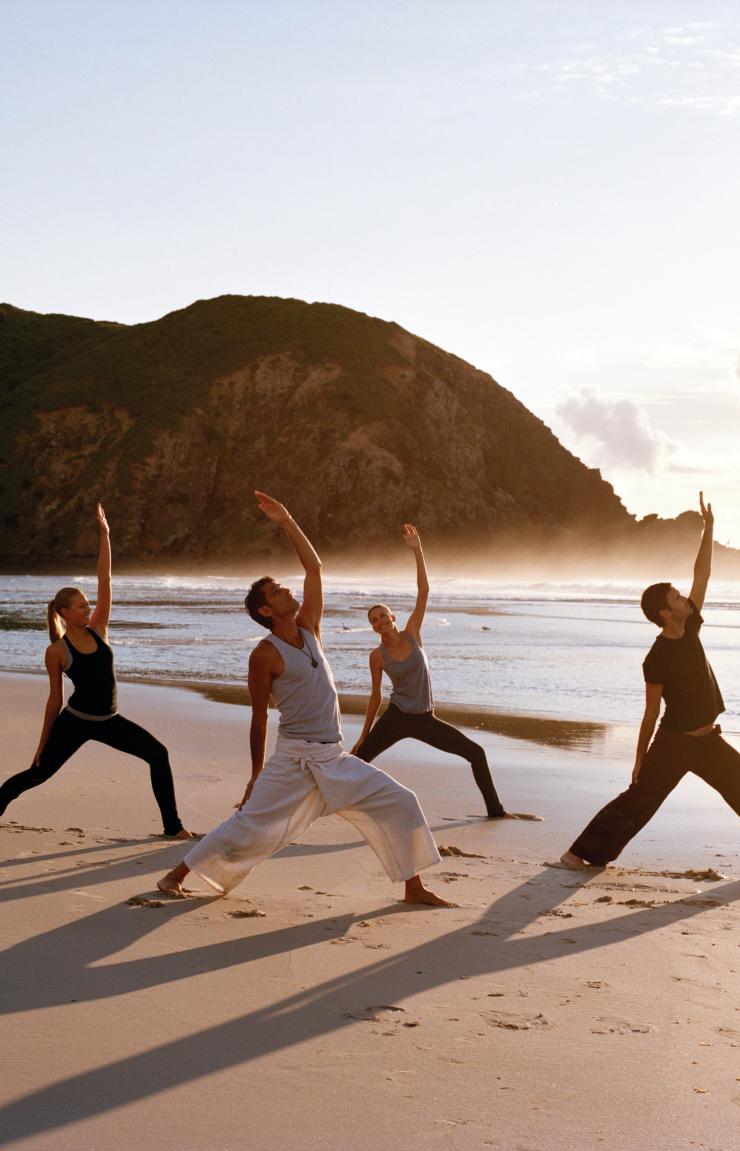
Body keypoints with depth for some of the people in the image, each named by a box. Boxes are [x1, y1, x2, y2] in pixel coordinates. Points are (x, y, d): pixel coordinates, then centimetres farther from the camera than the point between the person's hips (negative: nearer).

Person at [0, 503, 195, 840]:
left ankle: (172, 825, 2)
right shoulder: (57, 651, -8)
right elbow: (55, 698, -1)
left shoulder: (97, 629, 1)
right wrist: (43, 743, 2)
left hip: (109, 720, 4)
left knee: (158, 754, -6)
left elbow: (104, 580, -3)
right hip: (75, 722, -4)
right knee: (38, 773, 2)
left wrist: (104, 533, -7)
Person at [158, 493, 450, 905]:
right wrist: (257, 774, -1)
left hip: (336, 759, 6)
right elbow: (259, 719, -4)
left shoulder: (308, 628, 8)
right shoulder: (266, 655, -9)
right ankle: (178, 874, 9)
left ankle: (414, 888, 10)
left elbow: (314, 566, 10)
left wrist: (288, 522, 4)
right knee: (249, 825, -5)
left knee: (399, 803, 1)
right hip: (294, 760, -6)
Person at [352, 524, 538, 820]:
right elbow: (376, 696, 3)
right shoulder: (377, 656, -7)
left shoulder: (412, 633, -3)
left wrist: (417, 550, -16)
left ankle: (496, 809, 12)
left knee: (476, 753, 0)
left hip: (425, 719, 3)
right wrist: (364, 736, 5)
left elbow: (424, 590, -10)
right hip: (396, 719, -2)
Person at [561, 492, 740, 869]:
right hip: (673, 743, -7)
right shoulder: (657, 659, -17)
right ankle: (583, 852, 1)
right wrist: (639, 761, -9)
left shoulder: (690, 628, 1)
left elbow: (702, 574, 5)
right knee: (637, 800, -5)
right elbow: (651, 714, -13)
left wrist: (708, 529, 2)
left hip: (708, 740, 7)